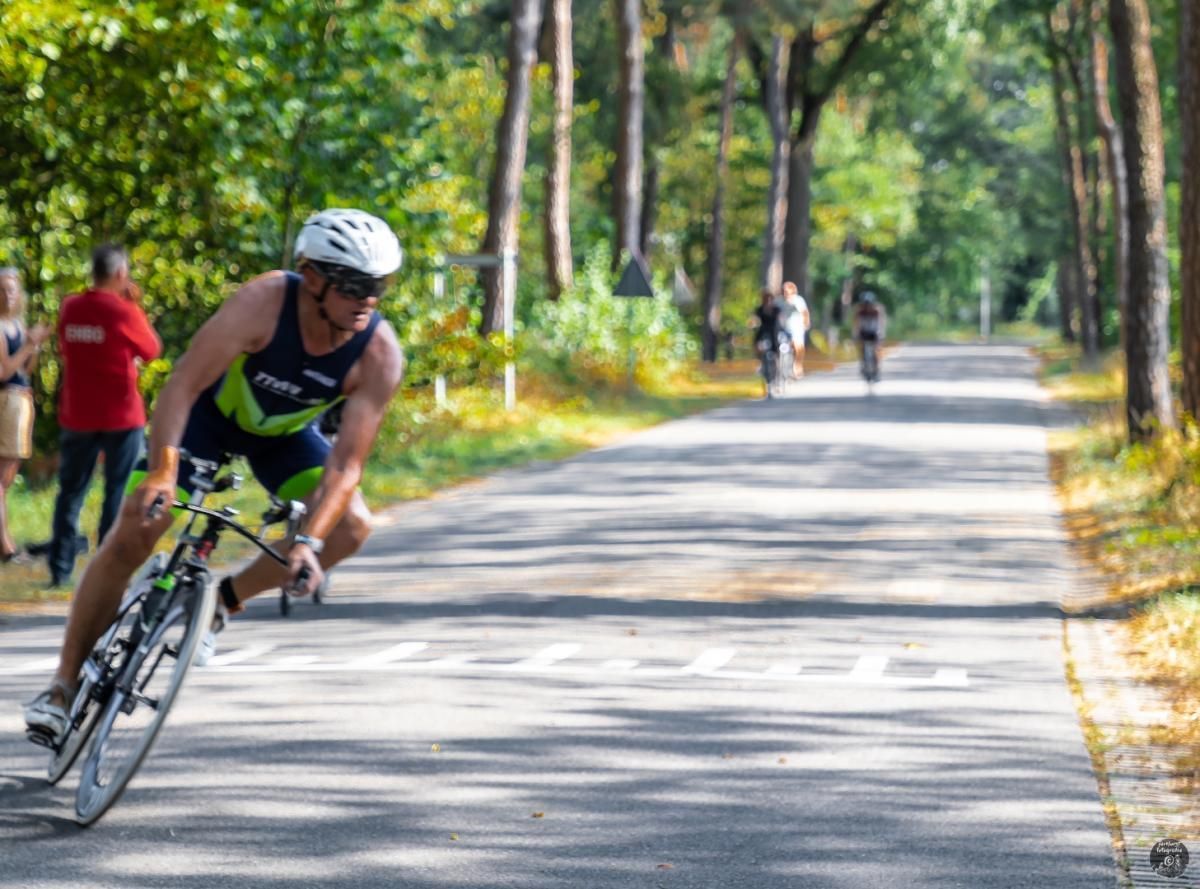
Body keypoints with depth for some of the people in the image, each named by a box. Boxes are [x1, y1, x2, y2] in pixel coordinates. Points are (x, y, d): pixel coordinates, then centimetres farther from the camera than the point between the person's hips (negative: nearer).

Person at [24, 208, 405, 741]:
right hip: (210, 411, -3)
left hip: (283, 433, 3)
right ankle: (64, 684, -3)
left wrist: (308, 541, -44)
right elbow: (183, 384, -37)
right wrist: (162, 470, -50)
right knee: (130, 536, -15)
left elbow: (345, 467, -30)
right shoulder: (263, 303, -36)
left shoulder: (380, 355, -30)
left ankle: (223, 599, 2)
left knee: (351, 526, -19)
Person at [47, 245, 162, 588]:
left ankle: (60, 567, 9)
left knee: (71, 491, 11)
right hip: (121, 416, -4)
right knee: (119, 492, 4)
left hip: (76, 415, 4)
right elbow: (152, 350, -1)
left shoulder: (70, 307, 0)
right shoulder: (124, 312, -13)